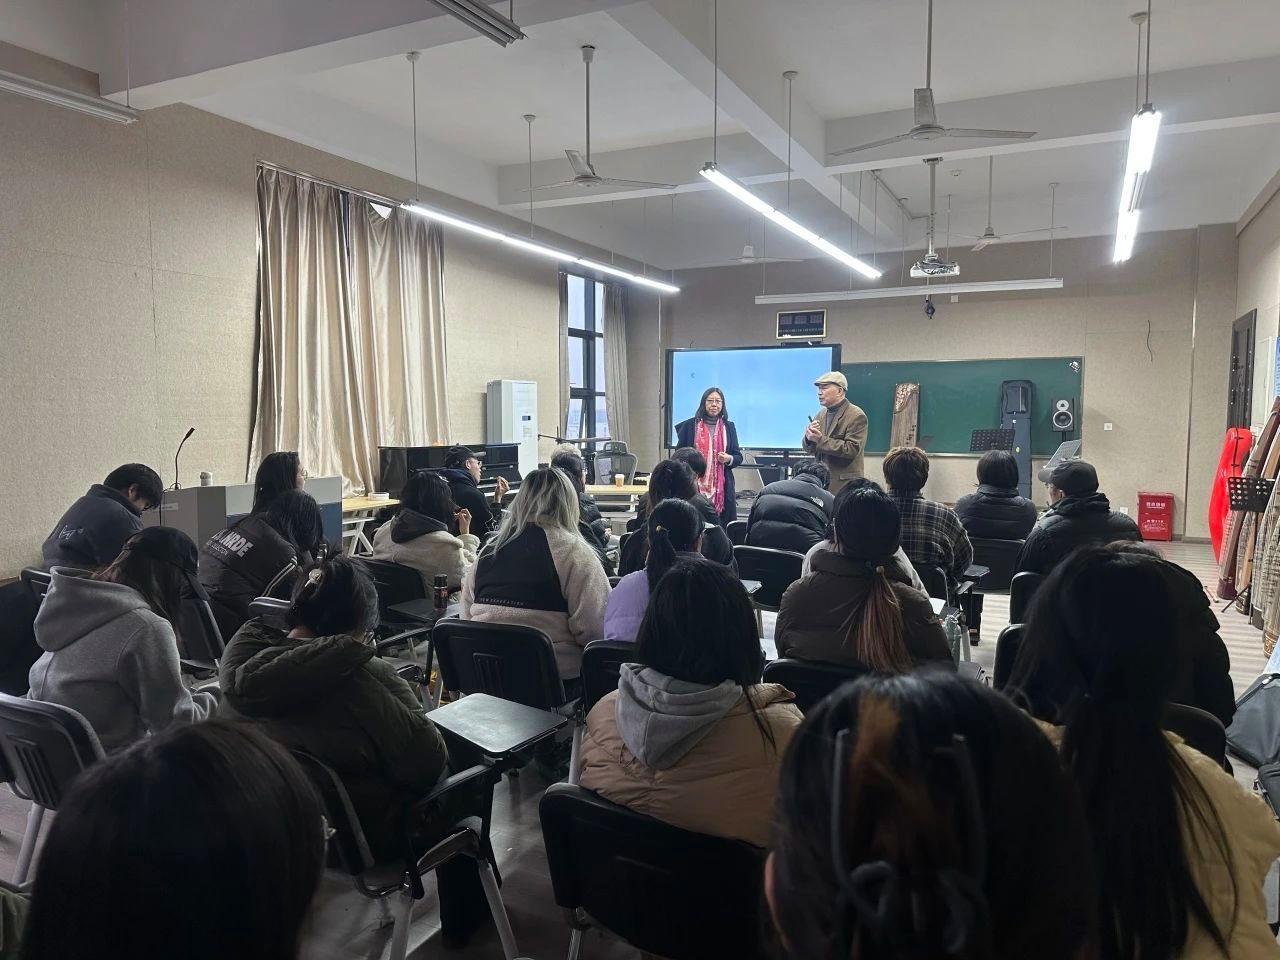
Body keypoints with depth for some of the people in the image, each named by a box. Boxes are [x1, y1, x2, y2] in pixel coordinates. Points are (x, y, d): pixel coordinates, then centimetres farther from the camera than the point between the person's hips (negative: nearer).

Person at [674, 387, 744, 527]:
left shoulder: (729, 427, 11)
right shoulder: (689, 426, 5)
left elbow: (738, 457, 13)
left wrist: (729, 459, -7)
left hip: (722, 488, 2)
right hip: (694, 486, -1)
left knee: (722, 525, -5)